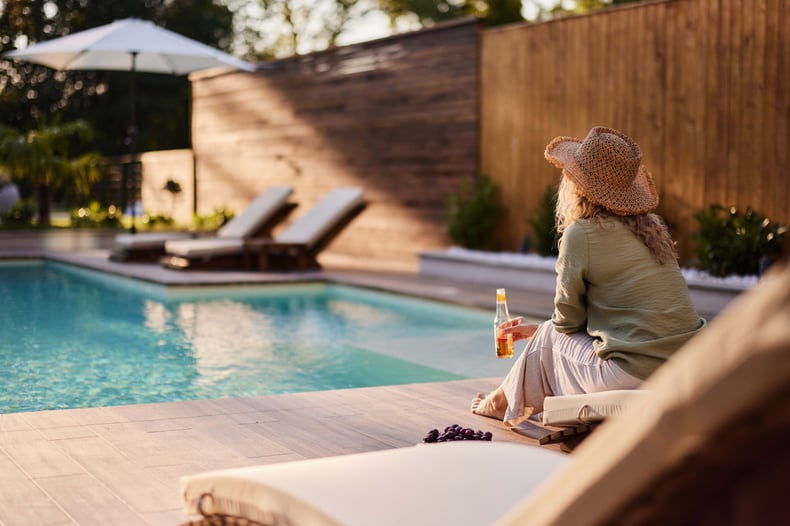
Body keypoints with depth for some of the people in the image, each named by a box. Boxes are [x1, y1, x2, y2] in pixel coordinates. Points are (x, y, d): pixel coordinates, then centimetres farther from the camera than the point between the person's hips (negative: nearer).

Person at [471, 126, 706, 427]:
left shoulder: (581, 234, -10)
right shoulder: (650, 225, 12)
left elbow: (568, 319, 0)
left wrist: (542, 331, 24)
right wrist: (539, 328, 32)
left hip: (633, 374, -7)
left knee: (552, 337, 18)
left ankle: (504, 402, 40)